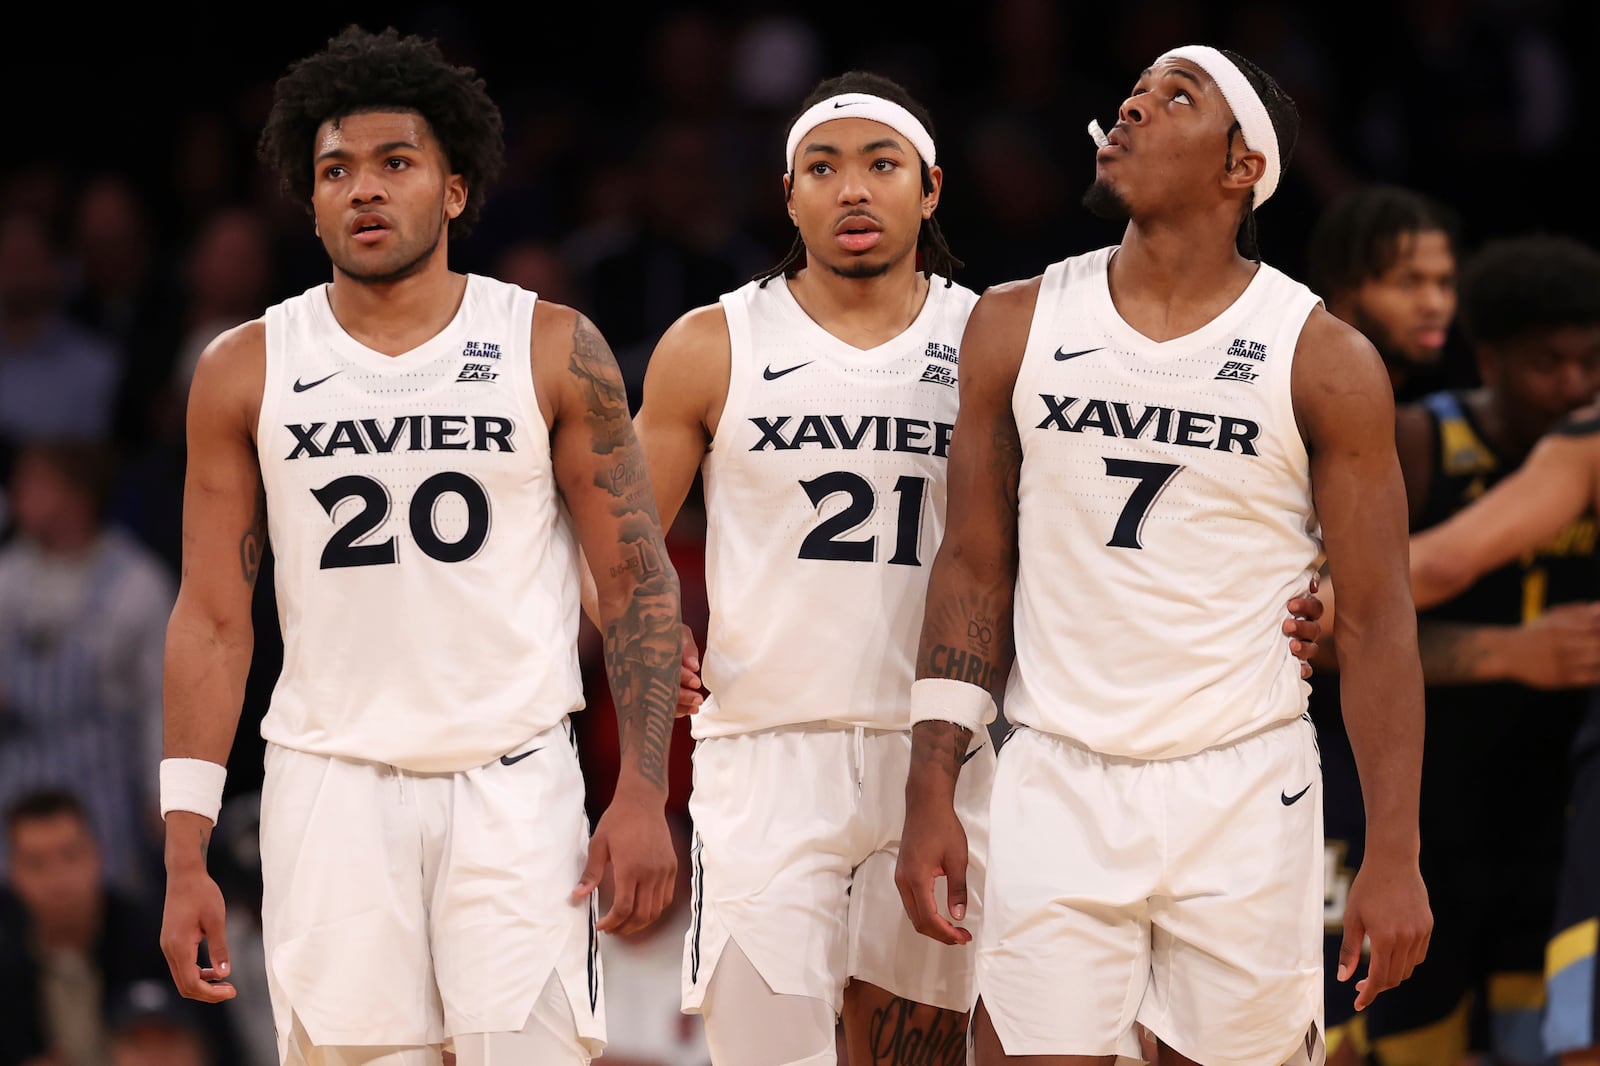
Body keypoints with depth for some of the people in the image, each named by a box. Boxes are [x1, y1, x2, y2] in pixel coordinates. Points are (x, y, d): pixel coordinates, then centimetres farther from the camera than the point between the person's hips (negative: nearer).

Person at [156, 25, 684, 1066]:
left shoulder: (555, 352, 2)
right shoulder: (247, 372, 5)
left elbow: (639, 580, 3)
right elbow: (212, 617, 6)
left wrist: (644, 793, -7)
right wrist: (185, 856, -1)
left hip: (515, 783, -1)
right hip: (330, 785, 1)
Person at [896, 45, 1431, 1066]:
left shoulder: (1325, 361, -2)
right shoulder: (1017, 328, 5)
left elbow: (1380, 618, -2)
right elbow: (975, 569, 9)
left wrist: (1395, 856, -7)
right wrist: (931, 793, 1)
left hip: (1243, 791, -1)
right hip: (1060, 788, 1)